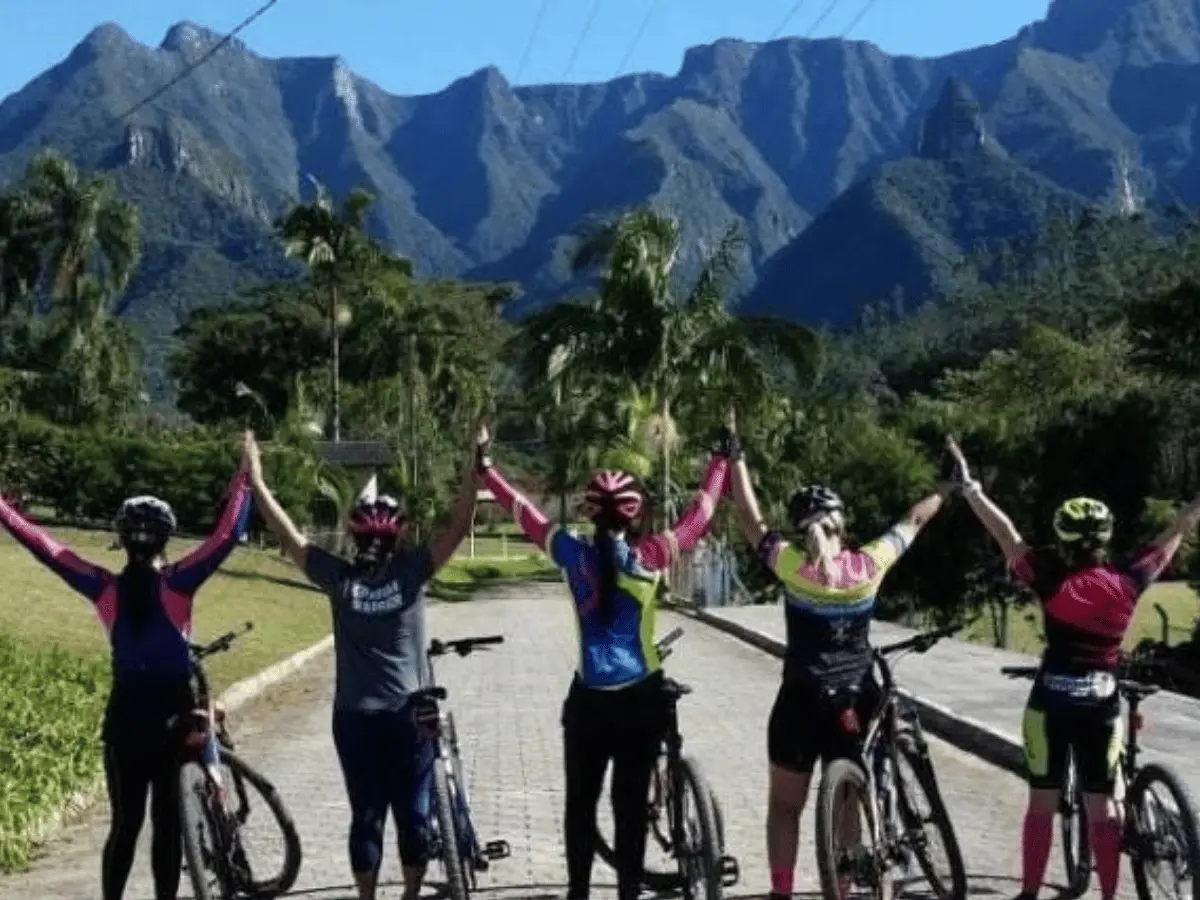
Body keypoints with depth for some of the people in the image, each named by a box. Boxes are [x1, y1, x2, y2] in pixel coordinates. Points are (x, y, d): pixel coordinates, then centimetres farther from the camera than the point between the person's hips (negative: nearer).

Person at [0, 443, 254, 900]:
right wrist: (245, 476, -8)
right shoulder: (178, 583, -10)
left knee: (125, 822, 9)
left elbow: (45, 547, -1)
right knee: (168, 821, 5)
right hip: (173, 713, -2)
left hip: (124, 715, 2)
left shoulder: (105, 588, -4)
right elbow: (227, 534, -13)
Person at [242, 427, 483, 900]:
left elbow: (289, 536, -3)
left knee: (366, 814, 7)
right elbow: (460, 525, -11)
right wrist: (473, 465, -13)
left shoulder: (339, 578, -7)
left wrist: (256, 480, 0)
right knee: (413, 812, 9)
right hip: (411, 714, -1)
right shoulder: (411, 571, -9)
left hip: (356, 716, 1)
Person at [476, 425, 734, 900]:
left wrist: (485, 468, 16)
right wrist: (721, 459, 12)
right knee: (631, 803, 6)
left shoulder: (574, 554, -7)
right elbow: (698, 516, 1)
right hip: (640, 698, -1)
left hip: (588, 699, 1)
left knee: (581, 803, 13)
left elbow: (524, 512, 4)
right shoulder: (650, 557, -9)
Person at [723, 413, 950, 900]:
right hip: (856, 702, 2)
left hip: (802, 702, -2)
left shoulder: (789, 564, -10)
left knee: (785, 806, 10)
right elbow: (913, 520, 9)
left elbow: (750, 518, 1)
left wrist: (736, 456, 9)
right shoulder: (869, 564, -6)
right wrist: (948, 486, 23)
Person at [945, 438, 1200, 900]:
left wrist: (967, 483, -5)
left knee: (1042, 800, 6)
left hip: (1050, 701, -2)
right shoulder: (1127, 580, -6)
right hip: (1102, 704, 2)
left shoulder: (1051, 578, -12)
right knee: (1101, 803, 7)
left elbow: (1005, 532, -10)